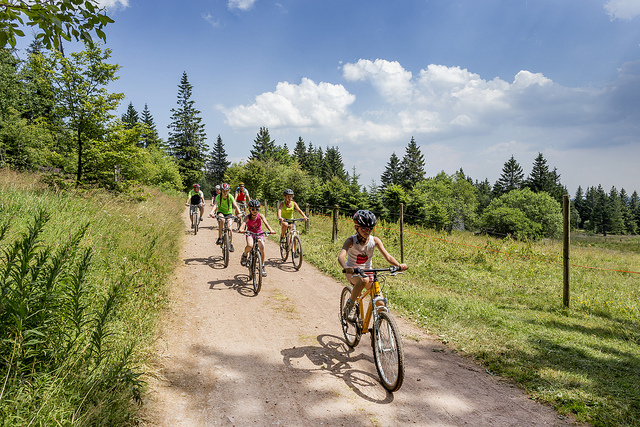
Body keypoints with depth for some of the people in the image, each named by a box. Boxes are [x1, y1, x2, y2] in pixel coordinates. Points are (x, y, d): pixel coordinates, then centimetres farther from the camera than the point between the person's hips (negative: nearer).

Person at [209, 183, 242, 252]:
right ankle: (219, 238, -27)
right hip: (220, 212, -1)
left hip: (228, 213, 1)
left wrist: (239, 213, -47)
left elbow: (235, 205, -29)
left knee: (229, 227, -16)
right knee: (222, 219, -35)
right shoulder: (218, 197, -18)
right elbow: (215, 205, -34)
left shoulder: (230, 197, -17)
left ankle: (231, 244, 2)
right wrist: (212, 212, -54)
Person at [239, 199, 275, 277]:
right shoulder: (248, 217, -15)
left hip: (259, 234, 1)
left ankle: (262, 266, -10)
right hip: (250, 234, -1)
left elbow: (266, 223, -29)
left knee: (262, 247, -26)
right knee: (250, 245, -34)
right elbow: (243, 223, -32)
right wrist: (241, 230, -56)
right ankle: (244, 255, 2)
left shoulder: (260, 216, -13)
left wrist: (271, 230, -49)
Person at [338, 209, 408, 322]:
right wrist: (346, 268, -56)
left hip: (367, 271, 3)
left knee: (380, 304, -9)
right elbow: (341, 256, -34)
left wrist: (399, 265, -38)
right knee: (364, 280, -40)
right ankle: (350, 305, -17)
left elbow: (387, 256, -18)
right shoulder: (351, 240, -19)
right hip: (352, 272, -3)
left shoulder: (375, 240, -10)